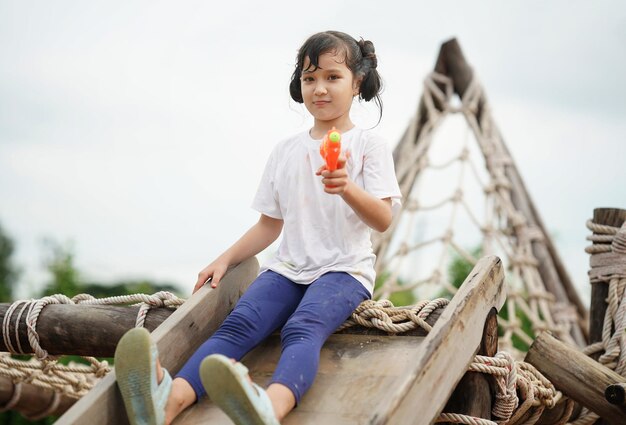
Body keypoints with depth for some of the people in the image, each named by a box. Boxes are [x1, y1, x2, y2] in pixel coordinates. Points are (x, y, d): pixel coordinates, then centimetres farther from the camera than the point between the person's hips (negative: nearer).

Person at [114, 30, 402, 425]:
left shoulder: (369, 144, 4)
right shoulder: (286, 151, 17)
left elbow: (383, 220, -8)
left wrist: (347, 188, -27)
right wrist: (226, 259, 8)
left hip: (345, 269, -4)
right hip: (289, 267, 4)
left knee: (301, 328, -36)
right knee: (239, 322, -26)